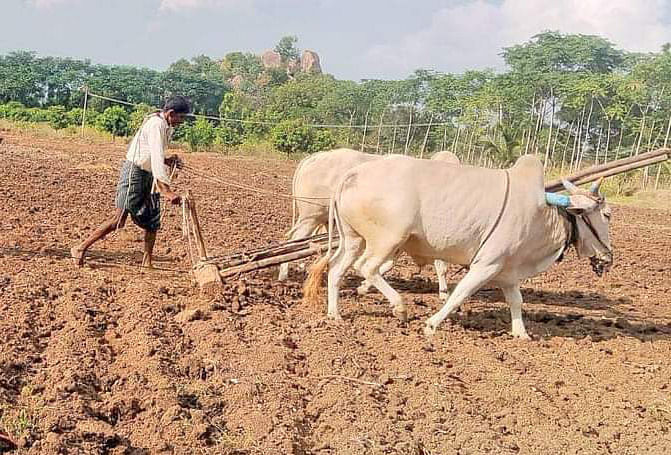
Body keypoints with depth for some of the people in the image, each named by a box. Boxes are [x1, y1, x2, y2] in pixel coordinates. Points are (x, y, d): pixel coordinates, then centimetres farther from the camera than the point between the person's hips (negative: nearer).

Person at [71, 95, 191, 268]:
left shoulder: (166, 127, 12)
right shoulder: (156, 124, -19)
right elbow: (156, 158, -30)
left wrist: (167, 161, 1)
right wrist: (166, 190, -37)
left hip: (148, 174, 10)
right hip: (134, 172, -10)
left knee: (153, 219, 5)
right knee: (120, 217, -12)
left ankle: (147, 263, 13)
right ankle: (81, 248, -4)